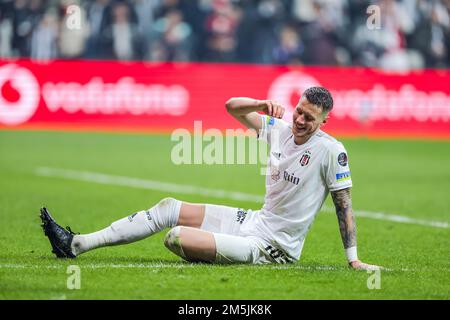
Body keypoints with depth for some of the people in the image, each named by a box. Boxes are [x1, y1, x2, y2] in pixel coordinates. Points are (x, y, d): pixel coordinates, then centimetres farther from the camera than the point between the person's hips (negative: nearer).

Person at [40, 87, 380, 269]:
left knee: (178, 237, -22)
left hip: (272, 246, -8)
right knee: (169, 208, 7)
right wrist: (262, 104, -11)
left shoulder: (331, 151, -16)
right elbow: (232, 106, 10)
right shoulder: (279, 128, 3)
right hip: (254, 221, 8)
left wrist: (353, 258, -16)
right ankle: (75, 244, 8)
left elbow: (344, 204, -12)